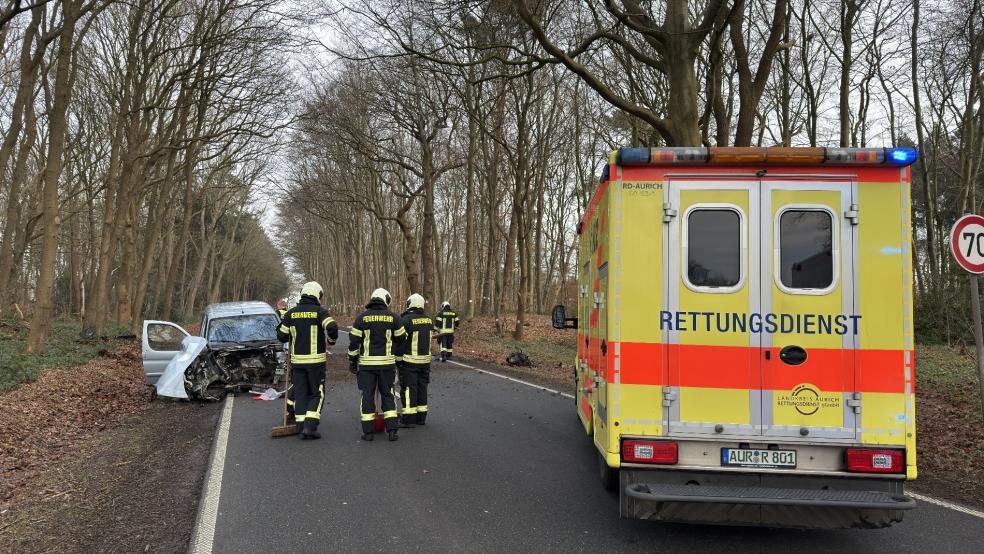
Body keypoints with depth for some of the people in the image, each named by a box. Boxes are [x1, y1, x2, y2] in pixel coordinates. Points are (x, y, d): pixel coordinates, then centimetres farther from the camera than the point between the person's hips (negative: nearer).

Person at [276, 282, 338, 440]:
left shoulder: (290, 313, 4)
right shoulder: (320, 312, -8)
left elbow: (282, 336, 6)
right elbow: (332, 327, -23)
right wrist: (331, 340, -4)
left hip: (297, 360, 4)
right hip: (316, 360, -3)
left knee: (300, 394, 11)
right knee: (317, 394, 6)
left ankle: (301, 428, 11)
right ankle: (310, 427, -5)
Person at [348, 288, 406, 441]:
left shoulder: (362, 317, -2)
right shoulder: (393, 317, 0)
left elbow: (354, 341, -2)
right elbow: (401, 339, 7)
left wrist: (352, 361, 8)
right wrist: (397, 356, 23)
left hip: (366, 363, -1)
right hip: (387, 362, 1)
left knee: (367, 395, 7)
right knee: (387, 394, 11)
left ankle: (367, 432, 9)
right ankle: (392, 430, 6)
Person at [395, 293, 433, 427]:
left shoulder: (405, 320, -14)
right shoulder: (429, 320, 6)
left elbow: (400, 342, -14)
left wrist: (398, 359, -7)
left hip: (409, 361, -6)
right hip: (425, 360, 6)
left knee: (408, 388, 0)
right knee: (422, 387, 13)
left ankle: (409, 418, 1)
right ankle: (421, 417, 19)